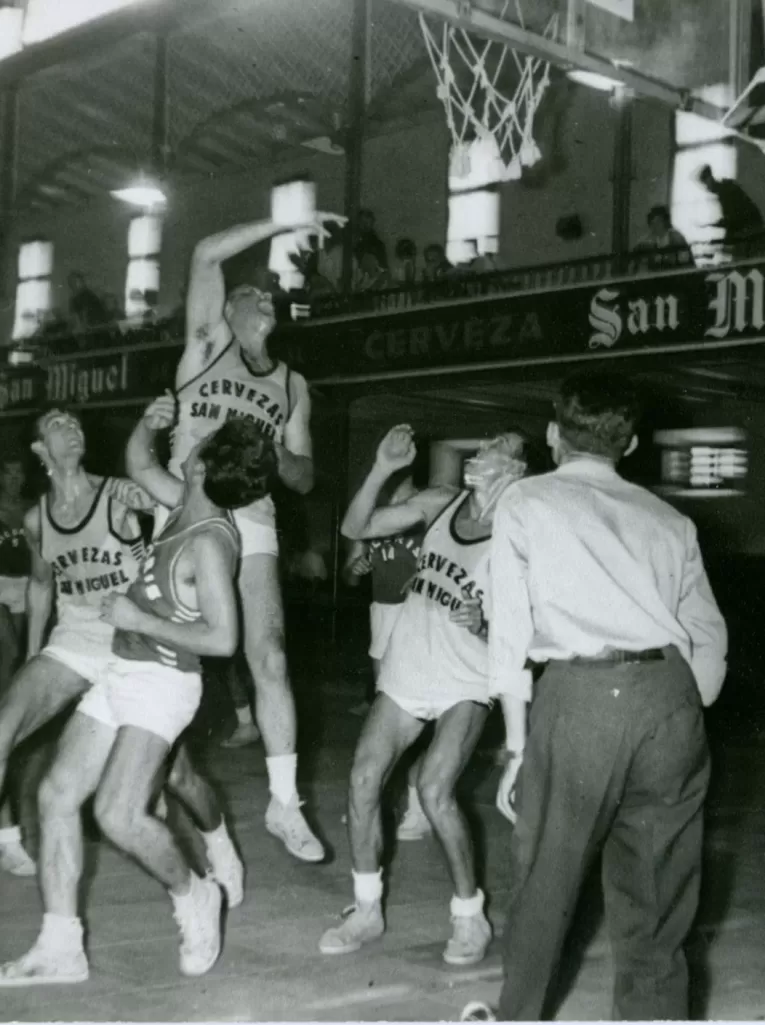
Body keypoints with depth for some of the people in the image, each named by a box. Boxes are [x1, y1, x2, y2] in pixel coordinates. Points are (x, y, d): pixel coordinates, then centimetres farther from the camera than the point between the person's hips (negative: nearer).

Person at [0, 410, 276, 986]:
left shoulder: (210, 542, -20)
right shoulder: (189, 505, 5)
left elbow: (222, 638, -25)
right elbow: (141, 466, 24)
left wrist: (140, 620, -19)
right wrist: (148, 427, 4)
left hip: (161, 681, -9)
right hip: (122, 673, 9)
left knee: (118, 813, -22)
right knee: (57, 795, 3)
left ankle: (192, 895, 7)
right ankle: (60, 948, 6)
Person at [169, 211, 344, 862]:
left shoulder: (292, 385, 18)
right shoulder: (209, 342, 10)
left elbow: (305, 478, 16)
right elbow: (207, 254, -4)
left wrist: (276, 454, -6)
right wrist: (286, 224, -3)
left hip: (252, 521, 2)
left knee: (270, 659, -9)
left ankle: (284, 803, -5)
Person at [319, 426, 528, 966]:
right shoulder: (440, 503, -2)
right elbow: (356, 527, 0)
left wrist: (480, 624, -34)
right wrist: (383, 468, -12)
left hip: (465, 684, -5)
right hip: (406, 672, 5)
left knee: (435, 789, -20)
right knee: (363, 782, 0)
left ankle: (472, 917, 0)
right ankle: (367, 910, 17)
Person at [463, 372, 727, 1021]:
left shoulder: (525, 505, 13)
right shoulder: (669, 519, 21)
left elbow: (510, 630, 4)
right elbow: (708, 637, 13)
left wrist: (519, 745, 6)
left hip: (580, 693, -3)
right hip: (672, 695, 3)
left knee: (545, 881, 14)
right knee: (656, 896, 12)